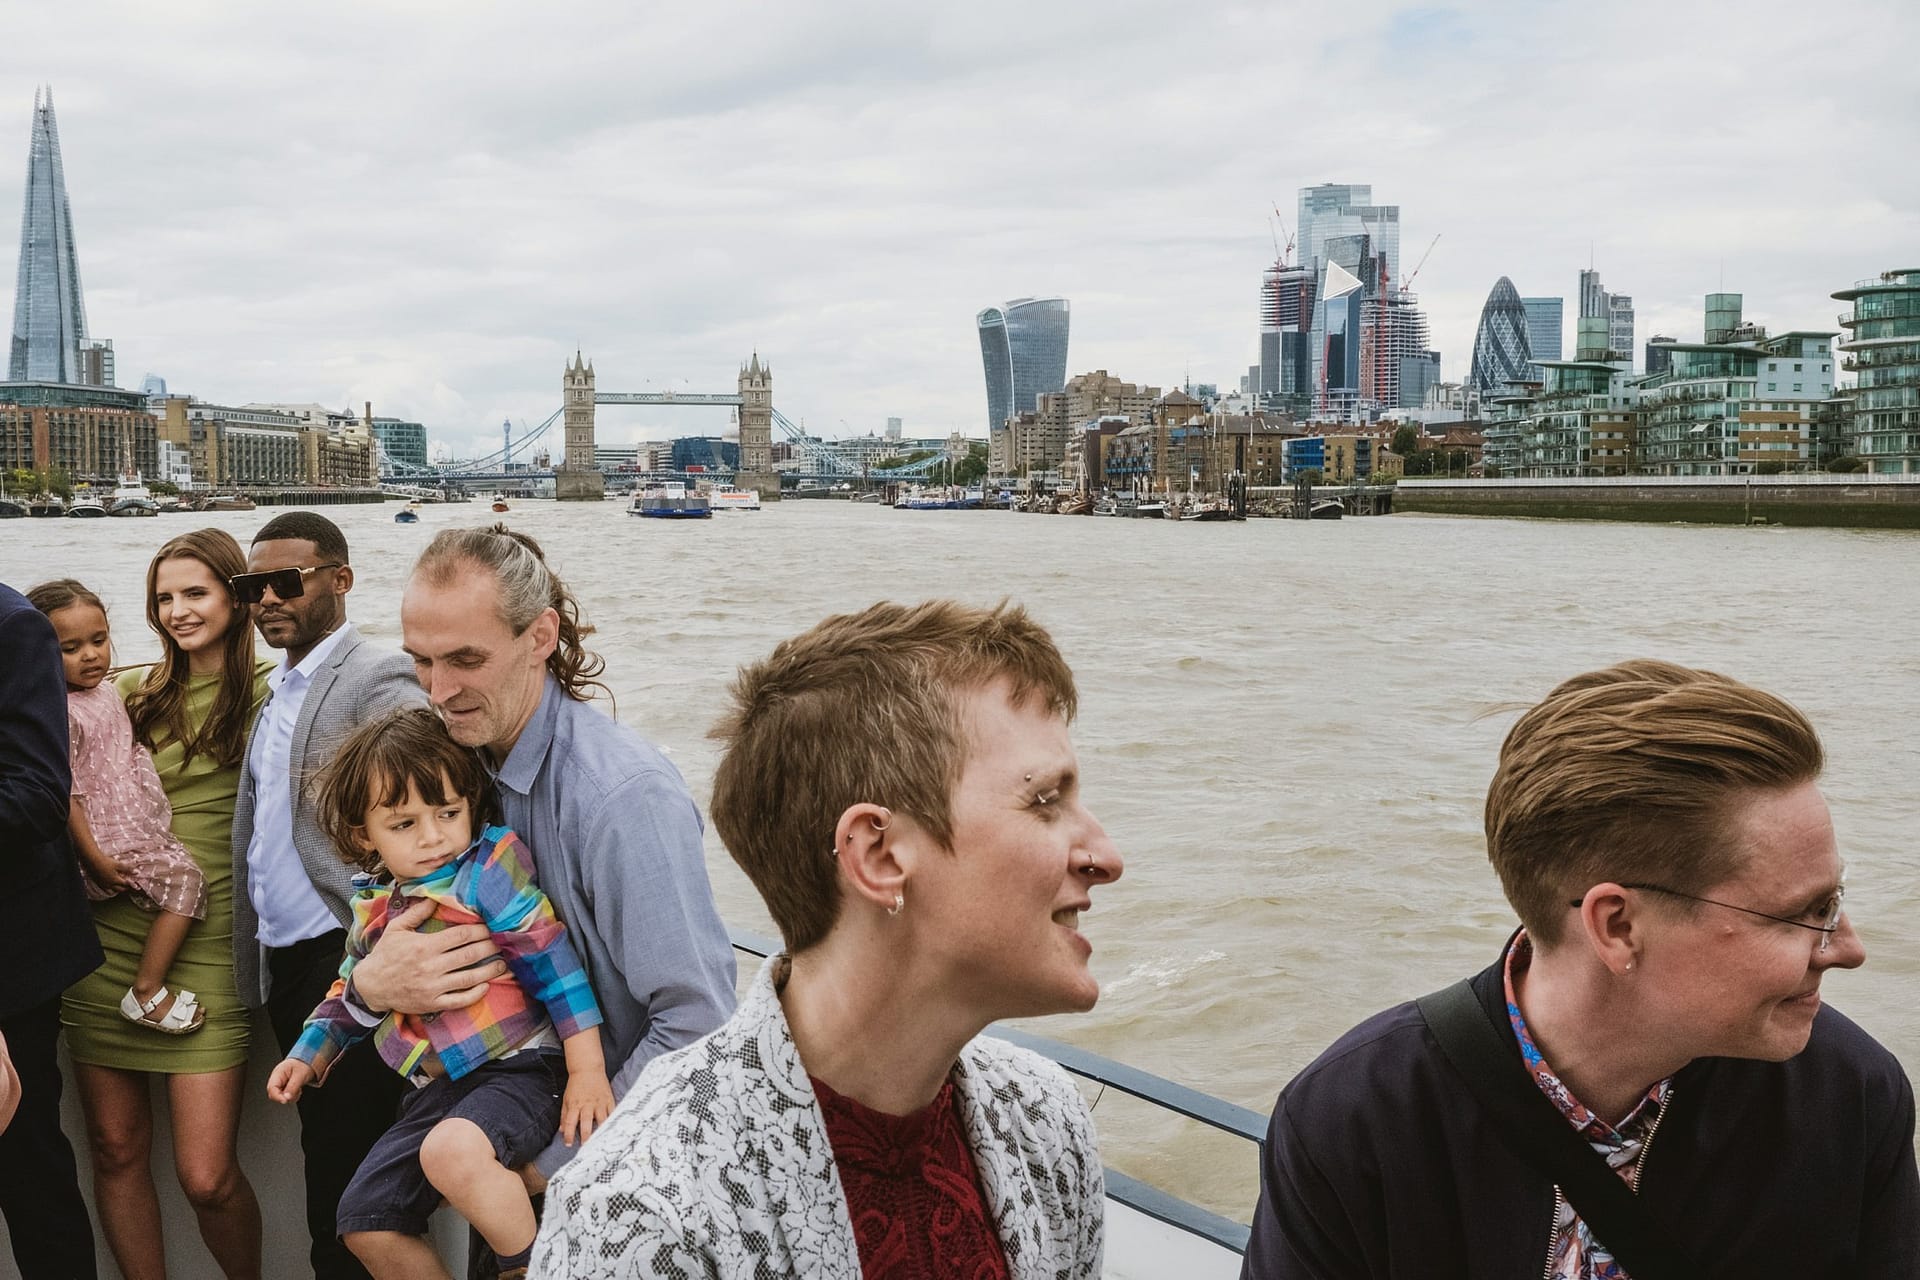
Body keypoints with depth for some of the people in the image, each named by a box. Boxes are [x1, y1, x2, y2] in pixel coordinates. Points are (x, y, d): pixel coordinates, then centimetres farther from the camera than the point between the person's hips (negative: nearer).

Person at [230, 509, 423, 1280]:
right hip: (284, 962, 8)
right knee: (324, 1151, 16)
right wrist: (255, 963, 15)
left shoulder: (378, 680, -12)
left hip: (344, 962, -8)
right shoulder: (278, 689, 16)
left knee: (346, 1168, -2)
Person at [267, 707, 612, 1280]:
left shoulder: (486, 871, -14)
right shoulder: (373, 907, 8)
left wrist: (588, 1069, -17)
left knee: (451, 1150, -36)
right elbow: (350, 992, 26)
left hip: (518, 1068, -8)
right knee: (365, 1221, 9)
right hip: (437, 1090, 8)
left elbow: (554, 961, -15)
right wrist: (310, 1055, 18)